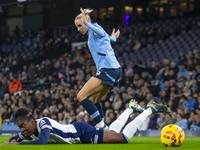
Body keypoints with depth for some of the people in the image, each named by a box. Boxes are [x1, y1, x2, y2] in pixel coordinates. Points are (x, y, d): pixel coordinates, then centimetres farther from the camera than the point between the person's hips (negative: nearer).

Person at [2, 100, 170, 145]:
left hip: (82, 131, -8)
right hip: (75, 129, 8)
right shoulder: (28, 131, -10)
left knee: (123, 137, -7)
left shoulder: (44, 123, -34)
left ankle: (150, 110, 8)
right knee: (112, 131, 29)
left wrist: (17, 144, -46)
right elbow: (15, 139, 6)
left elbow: (42, 142, -50)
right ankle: (131, 108, 49)